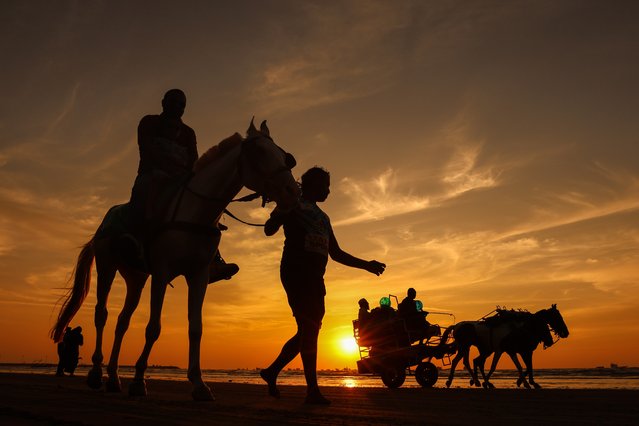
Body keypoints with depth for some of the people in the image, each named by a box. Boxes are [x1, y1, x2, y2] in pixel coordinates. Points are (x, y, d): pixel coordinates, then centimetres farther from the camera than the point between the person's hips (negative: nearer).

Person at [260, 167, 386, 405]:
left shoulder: (323, 217, 28)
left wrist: (365, 265, 19)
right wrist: (283, 210, -24)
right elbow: (269, 229, -5)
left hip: (315, 276, 8)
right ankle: (313, 390, -11)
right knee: (309, 329, -14)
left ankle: (272, 371, 18)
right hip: (295, 270, -8)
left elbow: (336, 253, 28)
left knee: (308, 331, 4)